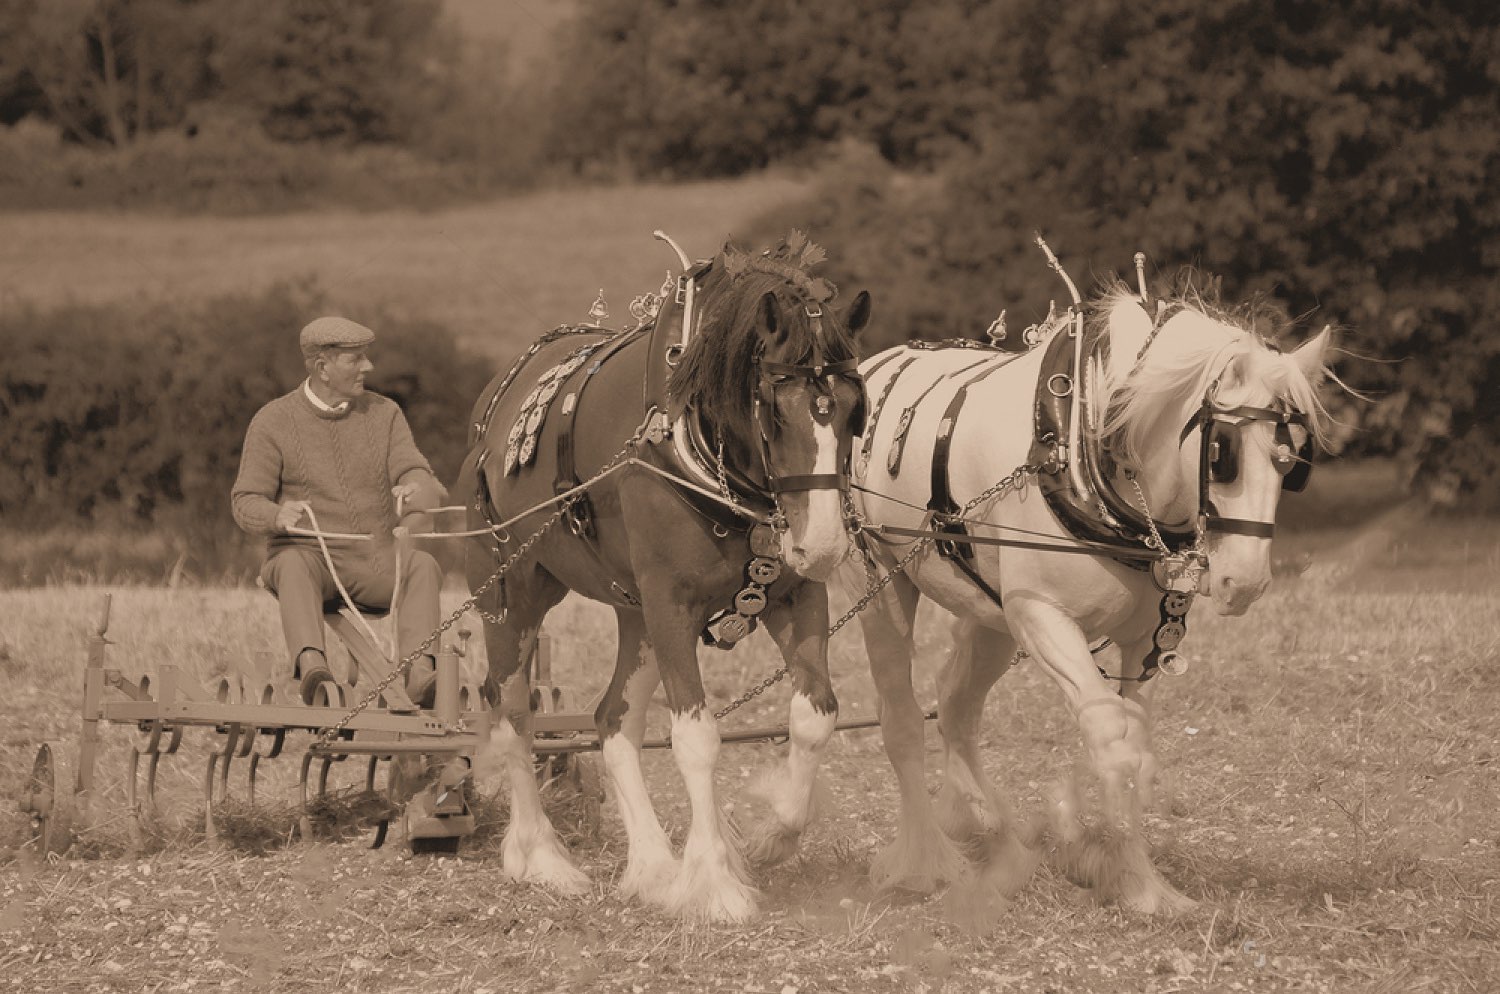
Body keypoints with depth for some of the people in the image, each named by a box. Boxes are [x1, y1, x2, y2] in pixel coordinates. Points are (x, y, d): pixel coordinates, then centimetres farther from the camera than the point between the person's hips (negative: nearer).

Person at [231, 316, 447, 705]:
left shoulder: (384, 414, 7)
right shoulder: (273, 422, -1)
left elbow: (413, 473, -4)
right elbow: (246, 504, -4)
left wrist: (417, 492, -31)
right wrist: (278, 516, -29)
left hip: (374, 564, 2)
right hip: (308, 553, -2)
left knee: (422, 566, -30)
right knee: (295, 565, -38)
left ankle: (420, 673, -50)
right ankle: (312, 668, -61)